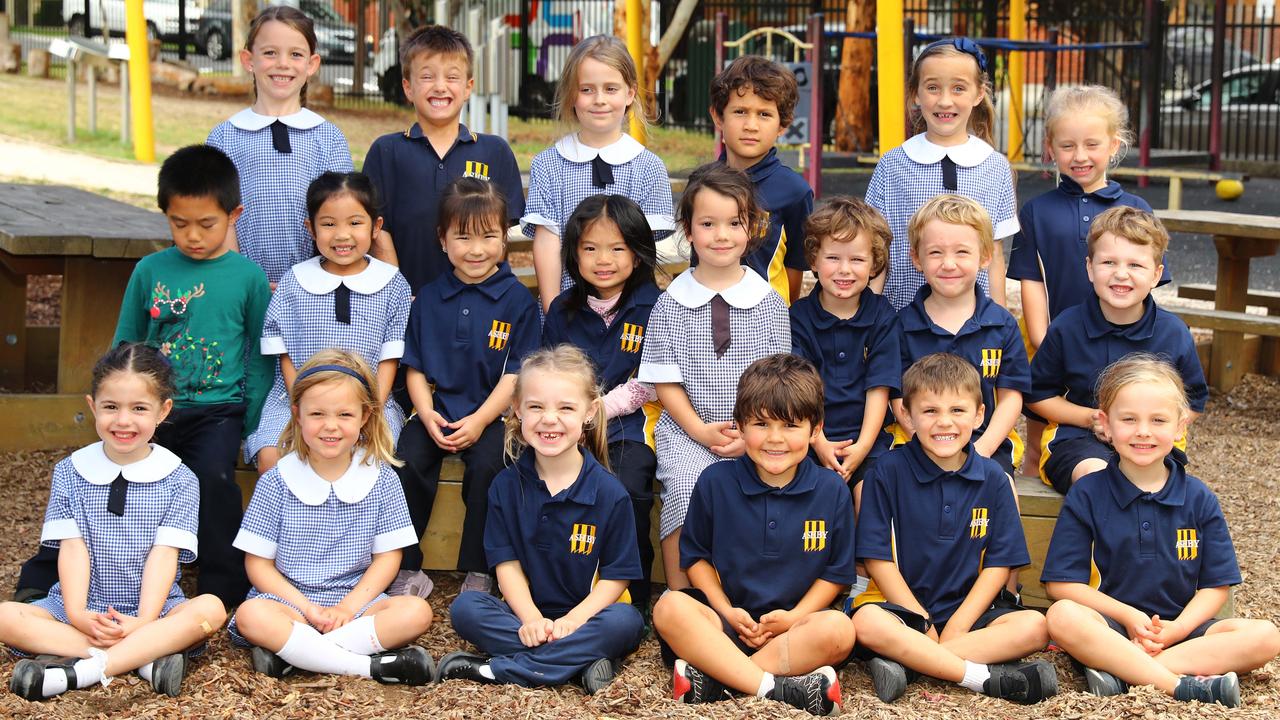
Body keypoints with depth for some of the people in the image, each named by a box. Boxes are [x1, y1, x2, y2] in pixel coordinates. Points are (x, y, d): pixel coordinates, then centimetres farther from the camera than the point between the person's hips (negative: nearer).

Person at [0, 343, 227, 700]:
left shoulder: (179, 481, 2)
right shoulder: (69, 473, 7)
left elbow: (164, 554, -8)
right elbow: (73, 547, -3)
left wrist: (145, 621, -22)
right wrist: (77, 614, -18)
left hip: (152, 610, -1)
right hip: (82, 608, 1)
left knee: (210, 609, -30)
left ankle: (80, 671, -38)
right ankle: (146, 657, -31)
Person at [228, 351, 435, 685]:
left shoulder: (382, 480, 3)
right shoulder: (276, 482, -1)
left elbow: (387, 557, 3)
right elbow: (258, 564, -1)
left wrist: (347, 608, -12)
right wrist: (309, 609, -14)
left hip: (356, 599, 2)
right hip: (290, 600, -2)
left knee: (416, 612, -26)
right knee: (251, 616, -33)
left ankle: (290, 652, -28)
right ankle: (373, 665, -32)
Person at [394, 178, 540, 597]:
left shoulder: (517, 300, 0)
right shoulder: (429, 299, 10)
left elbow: (515, 374, -3)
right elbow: (415, 368, 11)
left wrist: (480, 421, -15)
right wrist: (427, 414, -7)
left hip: (491, 415, -3)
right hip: (436, 411, 3)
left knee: (486, 465, -30)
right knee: (405, 461, -23)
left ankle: (478, 576, -15)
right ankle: (408, 571, -11)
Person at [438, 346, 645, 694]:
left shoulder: (609, 492, -7)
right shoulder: (507, 485, 2)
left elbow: (615, 576, -6)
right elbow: (506, 563, -1)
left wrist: (573, 620, -22)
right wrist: (530, 619, -18)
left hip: (587, 616, -2)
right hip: (528, 615, 2)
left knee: (625, 622, -34)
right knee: (464, 607, -23)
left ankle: (494, 669, -29)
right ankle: (580, 662, -29)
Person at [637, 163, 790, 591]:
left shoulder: (769, 303, 8)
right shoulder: (671, 304, 6)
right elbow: (666, 383, 4)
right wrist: (700, 431, -10)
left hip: (756, 437, 1)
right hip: (686, 431, 0)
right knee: (686, 490, -27)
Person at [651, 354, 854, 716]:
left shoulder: (832, 491, 2)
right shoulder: (715, 482, 2)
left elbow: (837, 572, 6)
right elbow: (696, 555, 9)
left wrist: (794, 617, -10)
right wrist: (727, 611, -6)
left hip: (795, 621, 0)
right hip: (728, 616, 0)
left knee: (838, 629, -33)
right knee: (670, 608, -30)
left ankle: (711, 677, -34)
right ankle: (777, 688, -38)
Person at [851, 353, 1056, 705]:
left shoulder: (992, 478, 5)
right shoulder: (888, 472, -2)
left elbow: (999, 563, 2)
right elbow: (878, 558, -5)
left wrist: (958, 626, -11)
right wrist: (923, 624, -11)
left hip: (969, 608, 3)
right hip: (903, 606, -3)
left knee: (1034, 627, -24)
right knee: (867, 623, -35)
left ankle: (904, 659, -28)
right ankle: (987, 677, -30)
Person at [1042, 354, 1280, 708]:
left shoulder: (1199, 498, 5)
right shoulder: (1086, 495, 0)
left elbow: (1216, 586, 3)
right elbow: (1062, 582, -4)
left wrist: (1176, 629, -15)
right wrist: (1129, 616, -15)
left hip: (1182, 625, 3)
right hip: (1111, 623, -3)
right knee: (1063, 617, -34)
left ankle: (1120, 668, -30)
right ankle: (1181, 685, -35)